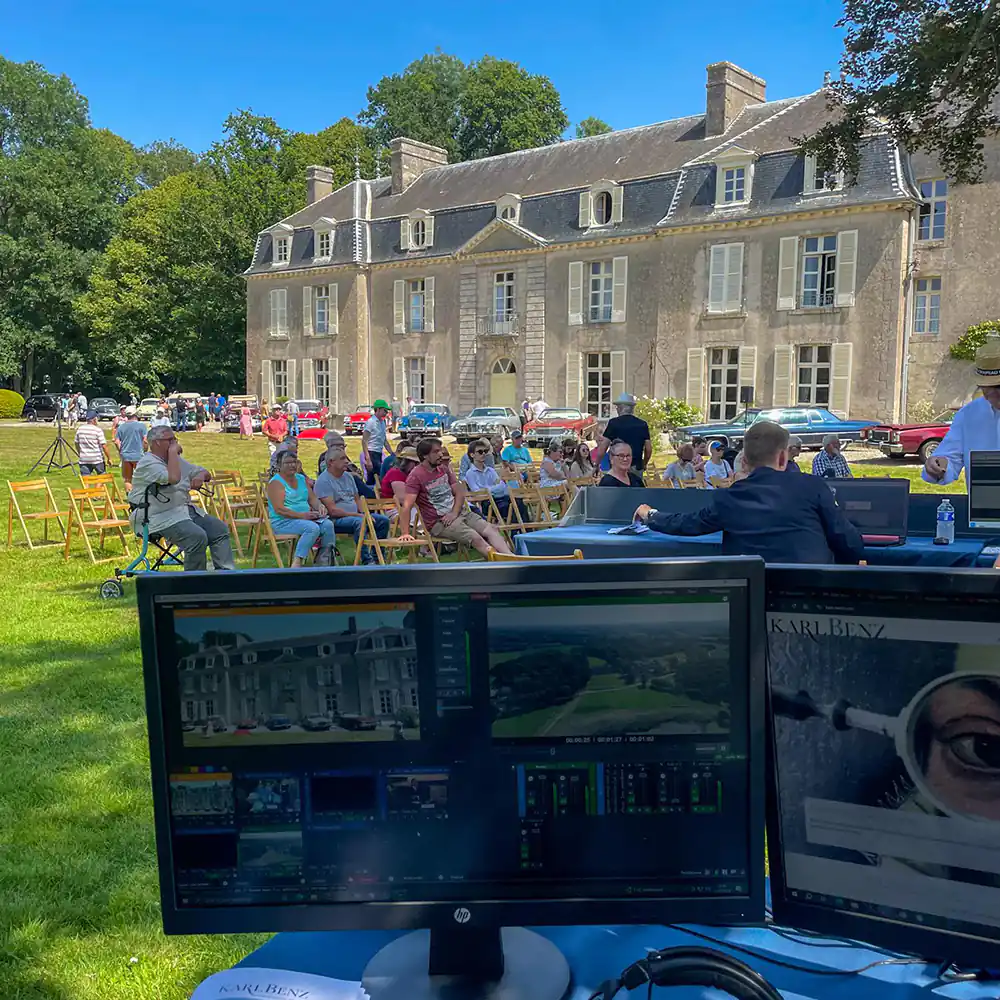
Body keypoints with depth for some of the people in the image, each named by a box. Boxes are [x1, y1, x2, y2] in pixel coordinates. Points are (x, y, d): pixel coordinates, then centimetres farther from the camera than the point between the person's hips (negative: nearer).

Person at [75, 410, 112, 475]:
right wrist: (109, 458, -6)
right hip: (97, 459, -3)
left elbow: (76, 443, 13)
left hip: (84, 460, 3)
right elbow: (104, 446, -13)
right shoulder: (98, 430, -11)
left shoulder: (80, 429, 4)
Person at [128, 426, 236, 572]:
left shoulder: (177, 460, 17)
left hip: (185, 510, 9)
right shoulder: (147, 463, -12)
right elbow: (173, 478, -30)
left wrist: (201, 476, -1)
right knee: (197, 536, -29)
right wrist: (173, 452, -18)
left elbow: (205, 472, 24)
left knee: (220, 529, -4)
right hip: (160, 518, -9)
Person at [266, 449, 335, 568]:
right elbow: (279, 509, -17)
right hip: (282, 522, -7)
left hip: (305, 517, 7)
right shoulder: (276, 482, -6)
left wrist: (319, 507, -9)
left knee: (328, 524, -20)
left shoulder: (302, 479, 16)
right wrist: (302, 515, -23)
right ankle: (296, 564, -31)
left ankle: (323, 563, -14)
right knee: (313, 528, -33)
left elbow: (312, 499, 15)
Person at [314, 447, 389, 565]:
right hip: (336, 520, -8)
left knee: (383, 520, -5)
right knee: (359, 522, -35)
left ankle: (376, 558, 1)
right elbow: (333, 511, -19)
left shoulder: (348, 476, 14)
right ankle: (366, 561, -32)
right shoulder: (323, 481, -12)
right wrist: (358, 515, -20)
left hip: (356, 515, 8)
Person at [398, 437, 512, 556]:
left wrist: (454, 513, -8)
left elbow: (460, 492, 10)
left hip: (459, 512, 7)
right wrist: (406, 533, -31)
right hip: (439, 522, -7)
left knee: (491, 530, -12)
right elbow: (407, 506, -20)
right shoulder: (415, 476, -12)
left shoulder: (443, 468, 10)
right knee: (476, 538, -26)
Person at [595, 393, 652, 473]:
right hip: (637, 468, 3)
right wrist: (644, 465, 22)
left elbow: (603, 447, -5)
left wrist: (596, 465, 4)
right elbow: (648, 449, 6)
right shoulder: (643, 424, 6)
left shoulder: (614, 423, -4)